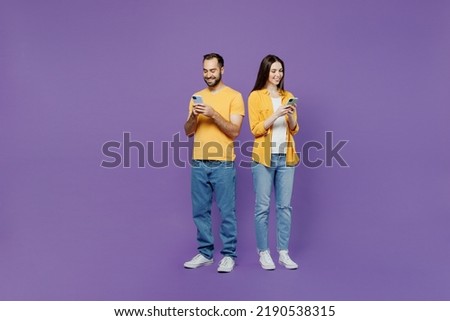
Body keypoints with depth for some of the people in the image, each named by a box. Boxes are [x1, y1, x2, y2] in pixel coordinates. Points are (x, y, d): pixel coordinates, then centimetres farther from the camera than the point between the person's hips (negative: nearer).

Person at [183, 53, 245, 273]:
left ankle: (228, 255, 12)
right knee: (200, 211, 9)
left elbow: (234, 132, -10)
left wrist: (214, 114, -21)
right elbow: (188, 132, 9)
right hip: (198, 163, 5)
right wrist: (193, 117, -11)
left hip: (223, 164, -5)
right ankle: (205, 253, 21)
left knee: (226, 211, 1)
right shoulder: (197, 97, 12)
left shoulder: (234, 96, -2)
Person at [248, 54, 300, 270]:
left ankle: (283, 252, 13)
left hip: (286, 157, 4)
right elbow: (255, 130, -7)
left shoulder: (288, 96, 13)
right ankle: (263, 253, 9)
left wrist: (290, 115, -9)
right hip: (264, 157, -4)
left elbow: (295, 130, 11)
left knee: (284, 206, 5)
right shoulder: (255, 96, 0)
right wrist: (276, 114, -17)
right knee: (263, 206, -1)